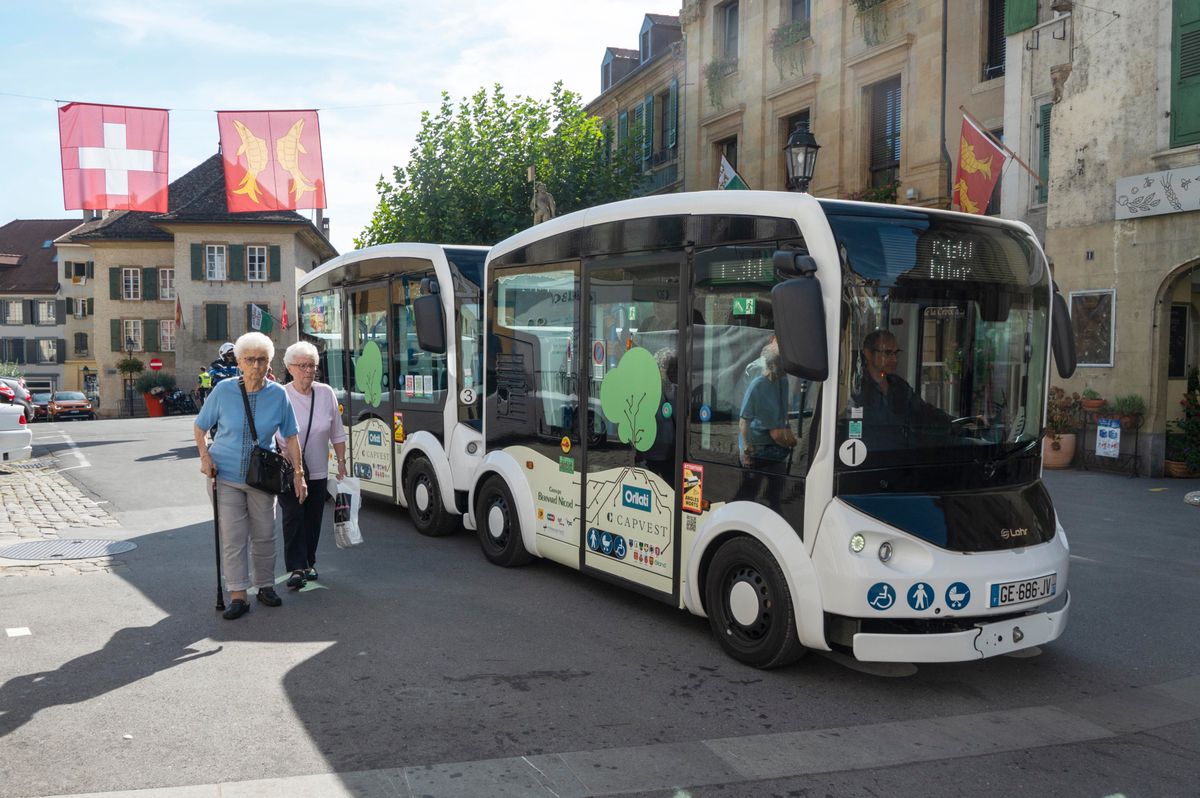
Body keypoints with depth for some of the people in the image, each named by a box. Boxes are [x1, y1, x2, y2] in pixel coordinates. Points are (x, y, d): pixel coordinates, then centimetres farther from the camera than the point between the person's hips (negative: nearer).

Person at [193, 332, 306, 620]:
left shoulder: (278, 394, -4)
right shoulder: (223, 390, -7)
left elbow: (290, 436, 3)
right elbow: (200, 426, 6)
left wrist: (298, 472, 0)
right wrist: (205, 456, -8)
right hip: (226, 477, -1)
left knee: (264, 535, 10)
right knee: (233, 537, -3)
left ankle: (265, 586, 28)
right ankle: (238, 596, 2)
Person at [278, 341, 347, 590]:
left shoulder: (326, 394, 1)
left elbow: (337, 434, 9)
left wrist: (341, 461, 6)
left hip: (318, 471, 4)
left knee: (313, 519, 10)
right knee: (293, 516, -10)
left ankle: (309, 563, 24)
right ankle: (297, 568, -8)